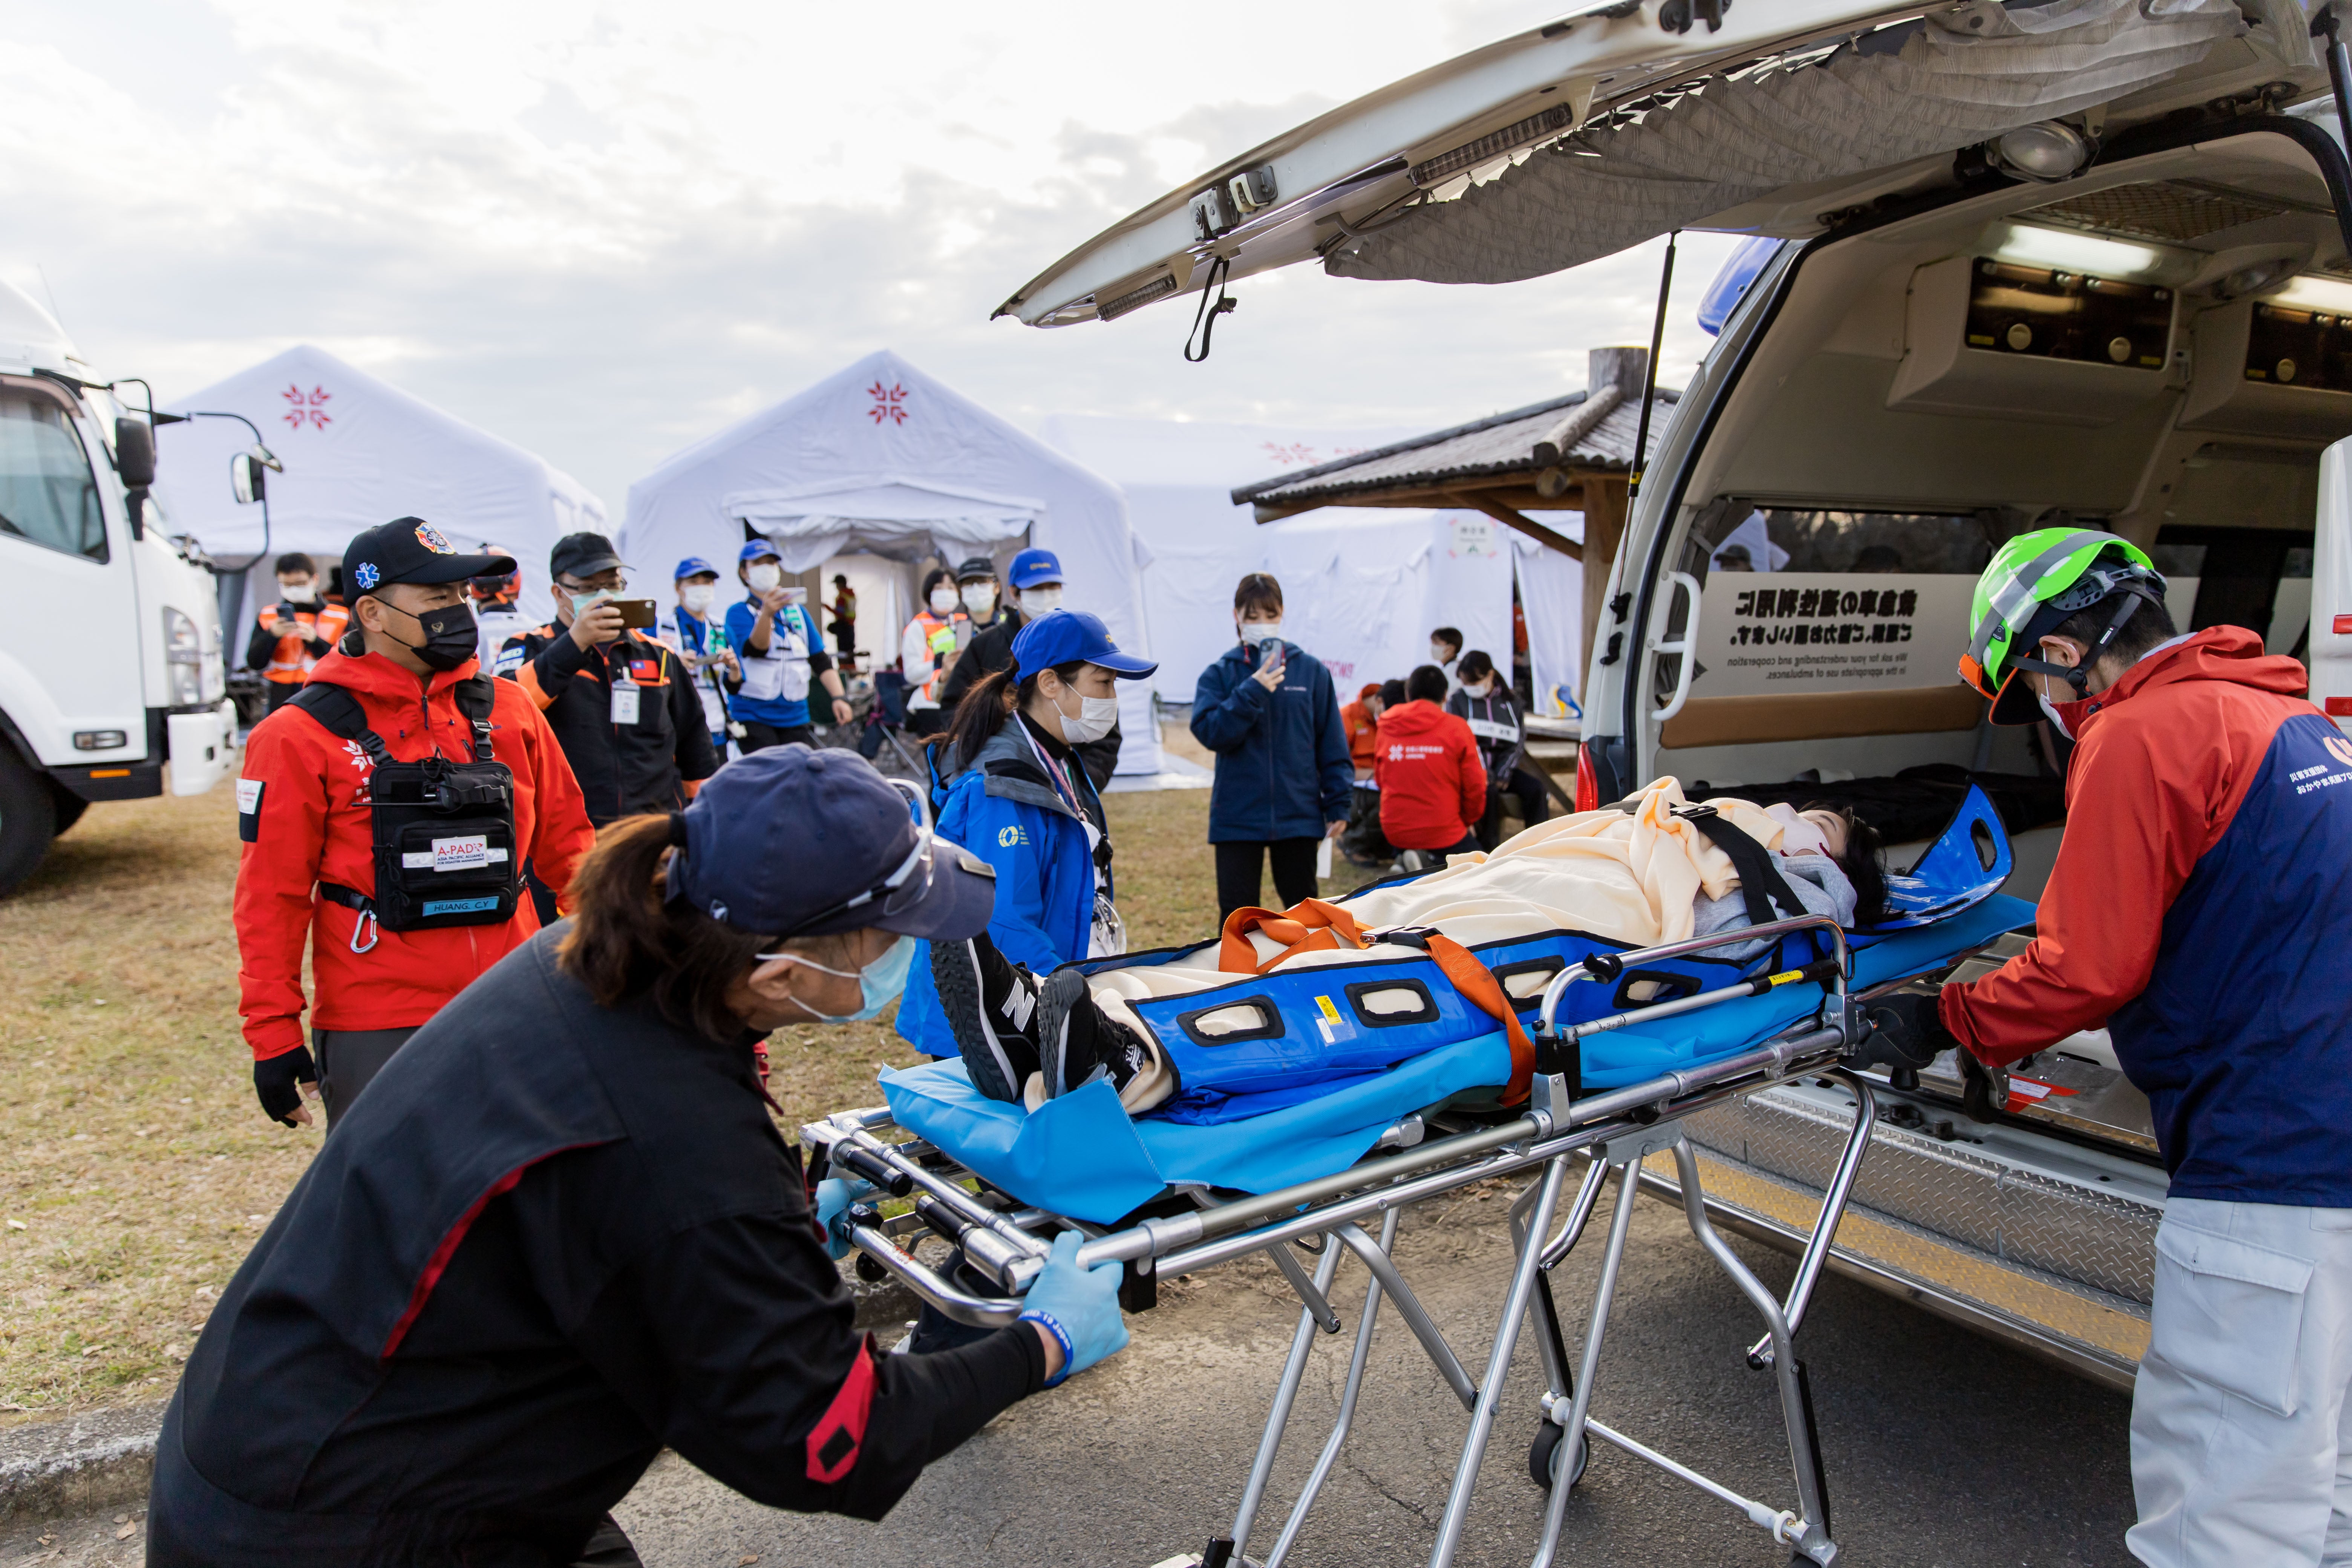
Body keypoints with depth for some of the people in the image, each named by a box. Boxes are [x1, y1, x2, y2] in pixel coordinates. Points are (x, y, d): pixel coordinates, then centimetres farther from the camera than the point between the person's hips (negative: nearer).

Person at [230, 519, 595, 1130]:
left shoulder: (507, 709, 6)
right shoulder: (302, 735, -5)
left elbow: (564, 838, 12)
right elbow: (271, 896, -4)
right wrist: (274, 1037, -5)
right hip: (375, 1034, -3)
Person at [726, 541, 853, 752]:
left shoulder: (798, 611, 14)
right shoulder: (739, 612, 0)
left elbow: (820, 660, 12)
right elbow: (754, 649, -18)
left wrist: (838, 697, -3)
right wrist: (766, 613, -36)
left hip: (795, 717, 4)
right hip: (753, 716, -4)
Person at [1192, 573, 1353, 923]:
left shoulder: (1310, 670, 1)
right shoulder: (1220, 674, 1)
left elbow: (1332, 742, 3)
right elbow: (1209, 732, -13)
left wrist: (1338, 803, 0)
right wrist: (1251, 693, -22)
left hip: (1298, 813, 1)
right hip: (1237, 816, 0)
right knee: (1236, 911, 5)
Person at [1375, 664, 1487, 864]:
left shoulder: (1386, 728, 3)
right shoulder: (1457, 728, -6)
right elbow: (1475, 786, -4)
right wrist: (1468, 821, 14)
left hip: (1395, 831, 4)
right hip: (1443, 831, -4)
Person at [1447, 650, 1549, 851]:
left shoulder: (1510, 701, 9)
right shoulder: (1457, 701, 3)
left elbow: (1518, 742, 6)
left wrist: (1503, 775, -9)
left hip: (1502, 766, 3)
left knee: (1535, 787, -22)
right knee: (1488, 790, -34)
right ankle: (1489, 845, -27)